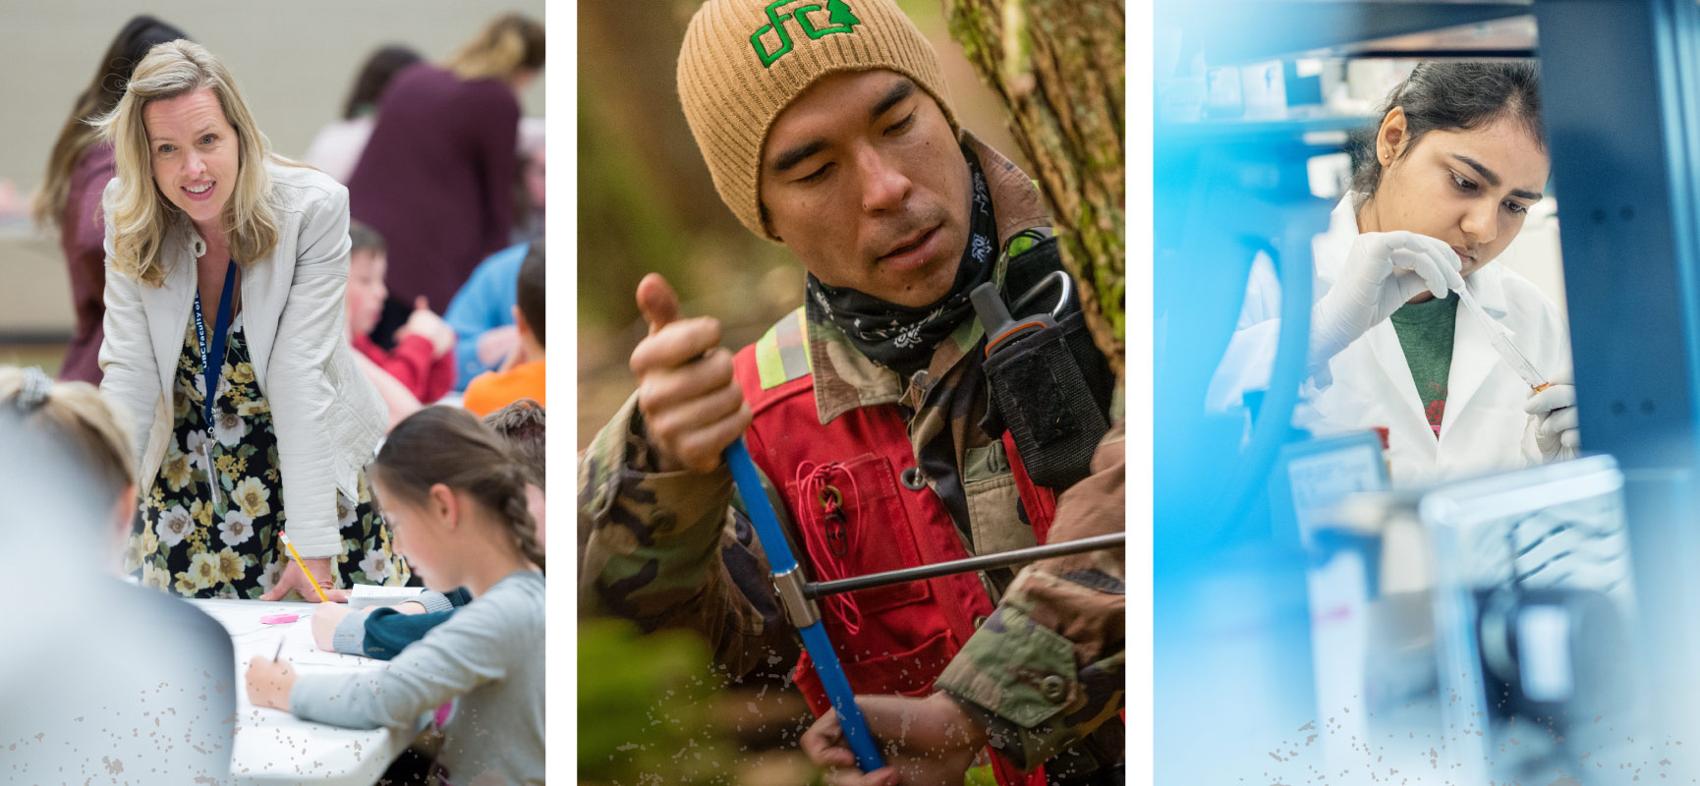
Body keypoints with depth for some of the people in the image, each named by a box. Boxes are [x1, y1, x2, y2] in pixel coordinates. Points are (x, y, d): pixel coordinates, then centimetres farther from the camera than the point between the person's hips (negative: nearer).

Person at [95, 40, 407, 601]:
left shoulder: (315, 208, -23)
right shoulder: (127, 213, -14)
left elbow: (299, 374, -26)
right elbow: (129, 372, -16)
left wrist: (314, 545, -29)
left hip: (310, 455, -2)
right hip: (189, 464, 2)